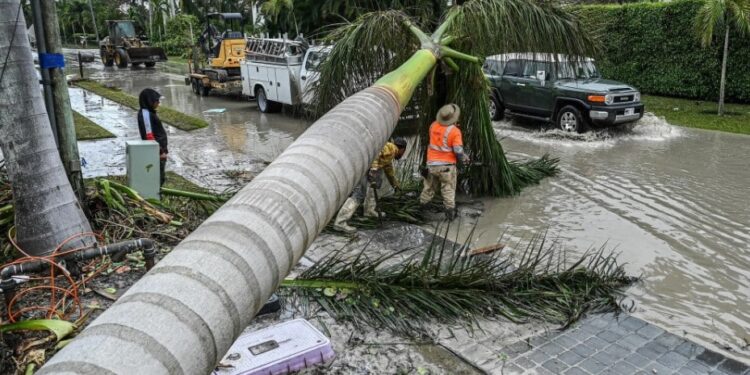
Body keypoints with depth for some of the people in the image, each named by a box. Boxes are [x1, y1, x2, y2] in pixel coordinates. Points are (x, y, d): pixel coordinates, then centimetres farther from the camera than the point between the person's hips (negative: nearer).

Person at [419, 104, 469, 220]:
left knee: (429, 187, 19)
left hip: (432, 163, 4)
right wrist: (465, 158, 4)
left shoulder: (433, 126, -2)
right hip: (447, 165, -4)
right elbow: (458, 150, -17)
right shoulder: (454, 131, -16)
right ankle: (450, 212, 9)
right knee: (448, 189, 7)